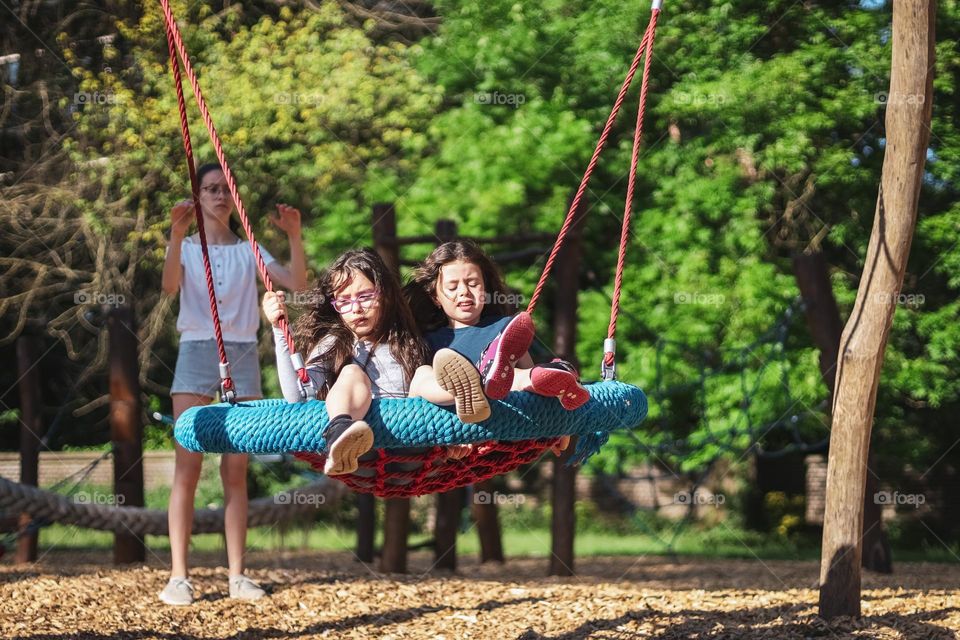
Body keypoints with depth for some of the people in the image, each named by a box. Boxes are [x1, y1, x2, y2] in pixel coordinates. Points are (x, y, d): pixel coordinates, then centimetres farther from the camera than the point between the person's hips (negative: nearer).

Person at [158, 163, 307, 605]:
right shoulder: (187, 248, 5)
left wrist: (294, 236, -14)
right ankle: (178, 576, -10)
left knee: (235, 473, 3)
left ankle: (236, 575, 3)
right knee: (187, 468, -8)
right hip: (196, 353, -2)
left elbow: (297, 283, 0)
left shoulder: (248, 251, 11)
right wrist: (177, 235, -29)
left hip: (242, 356, 2)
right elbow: (170, 286, -16)